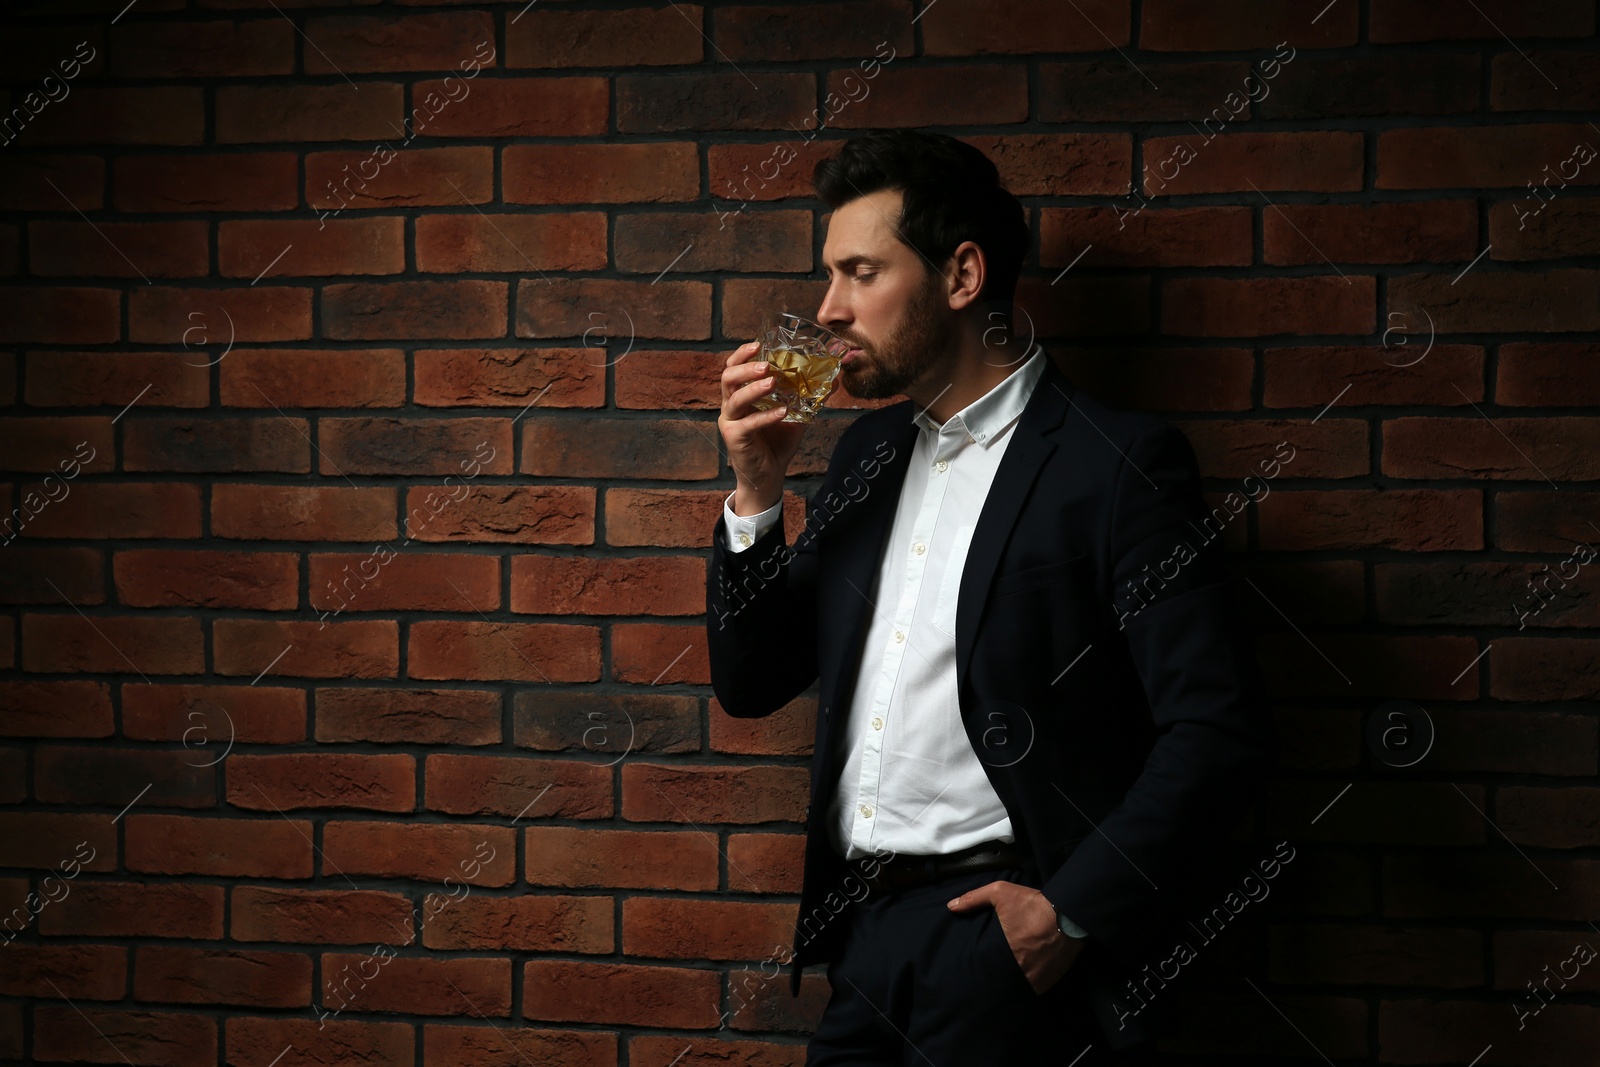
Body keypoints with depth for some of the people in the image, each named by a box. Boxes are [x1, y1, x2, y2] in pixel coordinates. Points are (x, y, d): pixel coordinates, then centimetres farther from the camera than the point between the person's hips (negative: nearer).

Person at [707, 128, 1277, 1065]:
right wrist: (758, 490, 2)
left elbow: (1221, 731, -14)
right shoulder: (871, 453, 14)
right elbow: (753, 684, 15)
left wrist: (1073, 913, -16)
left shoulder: (1119, 462, -9)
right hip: (858, 936, 7)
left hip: (996, 929, -6)